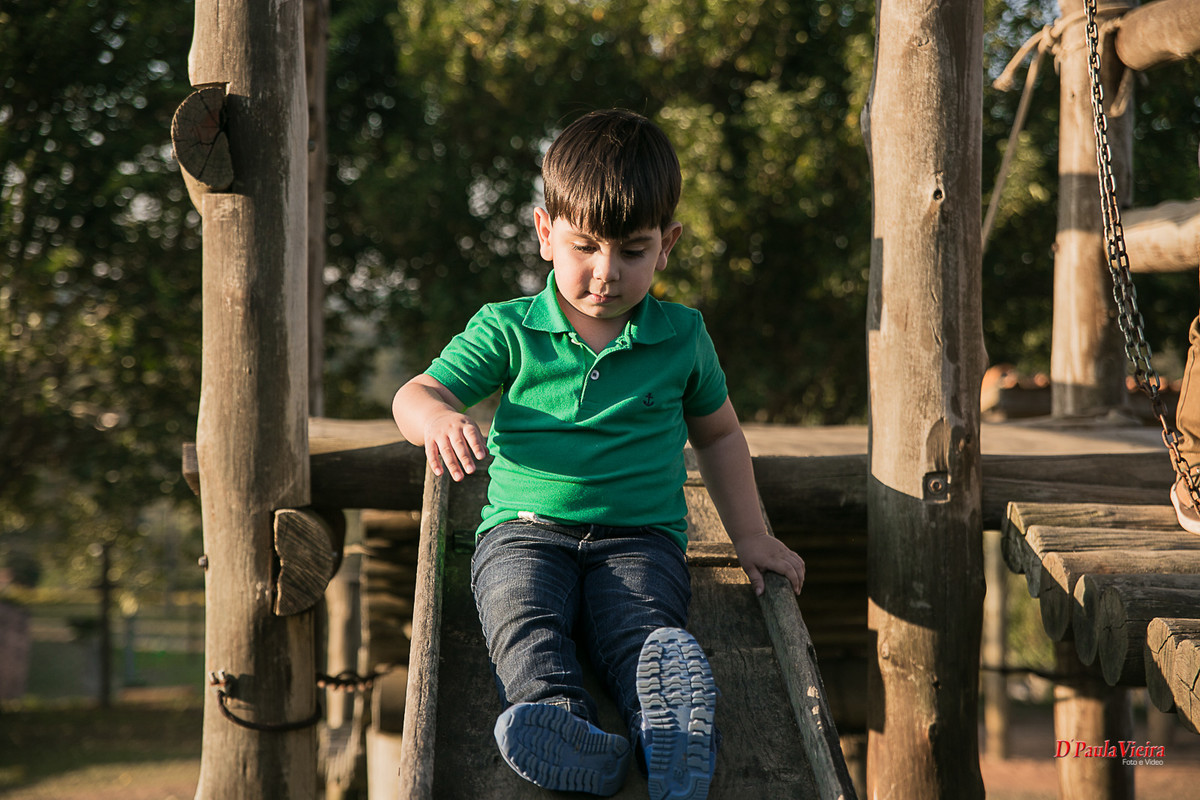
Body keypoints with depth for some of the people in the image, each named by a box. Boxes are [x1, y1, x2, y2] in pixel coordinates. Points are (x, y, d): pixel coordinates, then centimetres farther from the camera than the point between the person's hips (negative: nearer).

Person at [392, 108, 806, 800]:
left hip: (640, 537, 0)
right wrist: (440, 418, -20)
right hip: (525, 530, 0)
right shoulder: (508, 330, 9)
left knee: (641, 628, -34)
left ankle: (668, 717, -63)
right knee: (525, 624, -35)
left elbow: (718, 433, 28)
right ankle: (563, 719, -61)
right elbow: (416, 395, 6)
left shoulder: (681, 337, 13)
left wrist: (750, 535, 21)